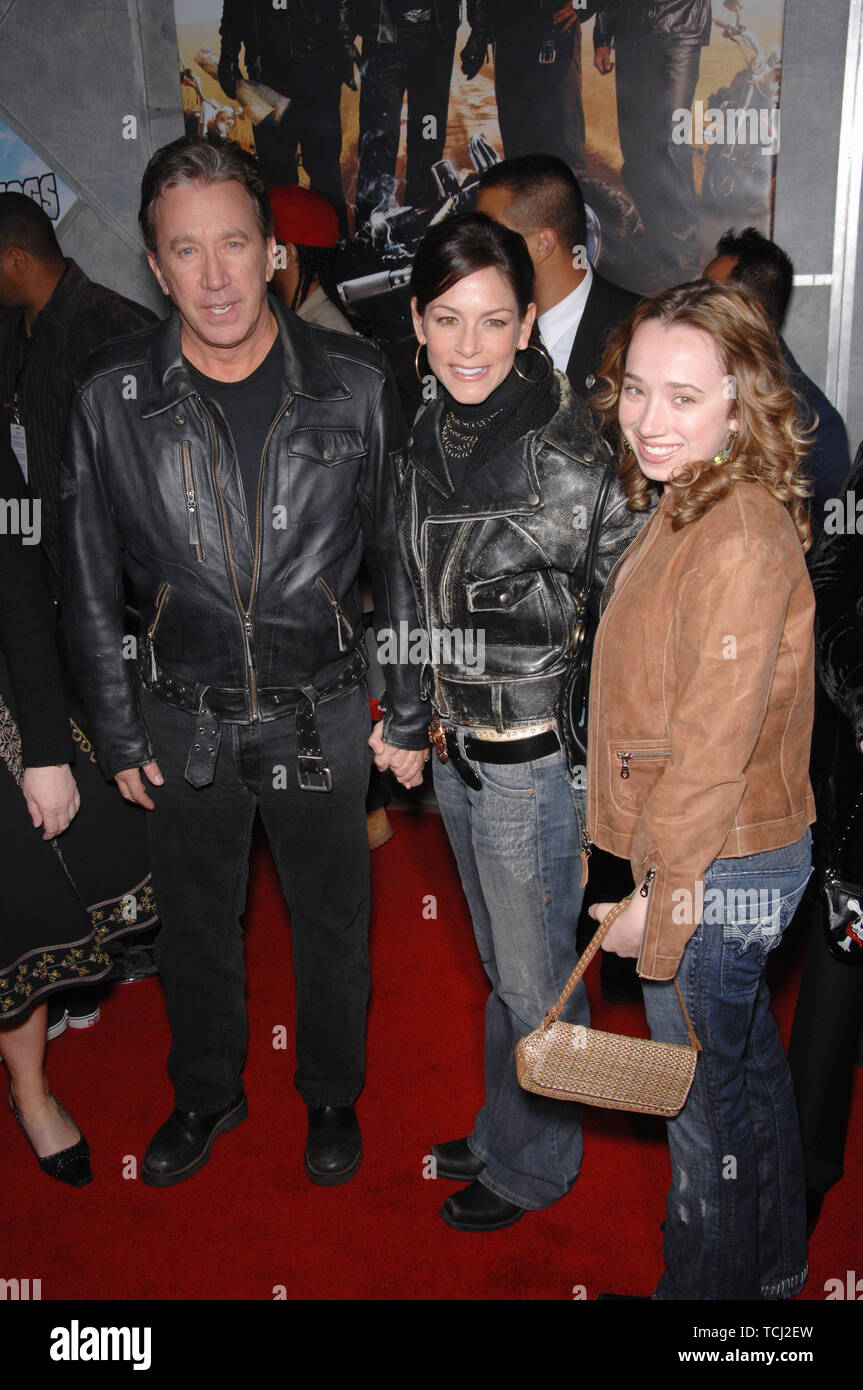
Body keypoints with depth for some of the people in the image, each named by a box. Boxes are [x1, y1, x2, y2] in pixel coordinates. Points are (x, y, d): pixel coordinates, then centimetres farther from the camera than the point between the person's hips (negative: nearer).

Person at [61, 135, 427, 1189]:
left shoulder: (353, 384, -10)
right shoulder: (111, 398, -8)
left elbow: (401, 559, -2)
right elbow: (90, 584, 0)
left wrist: (407, 717, -1)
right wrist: (119, 737, 2)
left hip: (322, 714, -1)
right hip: (183, 719, 1)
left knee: (331, 920, 17)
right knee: (194, 920, 19)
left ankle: (331, 1093, 44)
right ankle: (207, 1092, 46)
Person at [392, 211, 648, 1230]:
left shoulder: (559, 453, -22)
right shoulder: (429, 437, 3)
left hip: (533, 757, -7)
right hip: (458, 747, 8)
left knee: (534, 977, 13)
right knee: (500, 965, 25)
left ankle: (533, 1166, 37)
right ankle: (502, 1131, 46)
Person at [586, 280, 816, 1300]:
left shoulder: (741, 539, -24)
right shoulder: (691, 510, 6)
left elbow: (713, 747, -24)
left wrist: (659, 905, -16)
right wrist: (650, 874, 13)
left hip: (715, 871, -10)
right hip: (736, 863, 10)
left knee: (704, 1101, 11)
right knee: (750, 1064, 26)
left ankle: (711, 1277, 35)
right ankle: (773, 1262, 49)